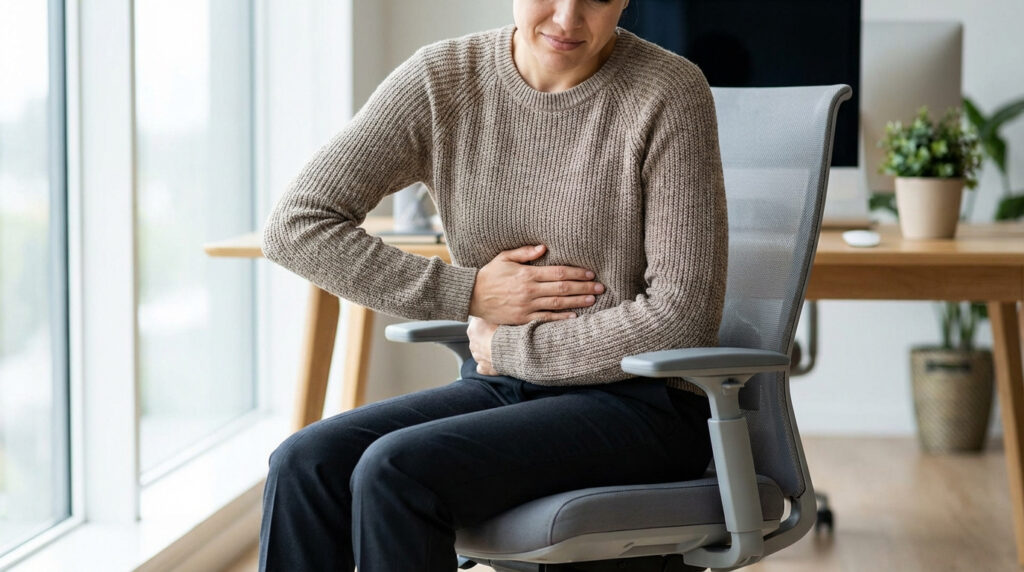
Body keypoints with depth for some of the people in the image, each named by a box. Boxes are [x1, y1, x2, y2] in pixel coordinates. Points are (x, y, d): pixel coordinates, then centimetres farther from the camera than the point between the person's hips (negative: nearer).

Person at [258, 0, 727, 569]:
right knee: (306, 466, -20)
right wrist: (470, 291, -8)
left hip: (637, 404, -5)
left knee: (396, 471, -27)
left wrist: (508, 348, -7)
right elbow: (296, 226, -4)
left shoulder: (670, 95, -12)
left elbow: (682, 318, -14)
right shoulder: (441, 80, 0)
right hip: (503, 390, 5)